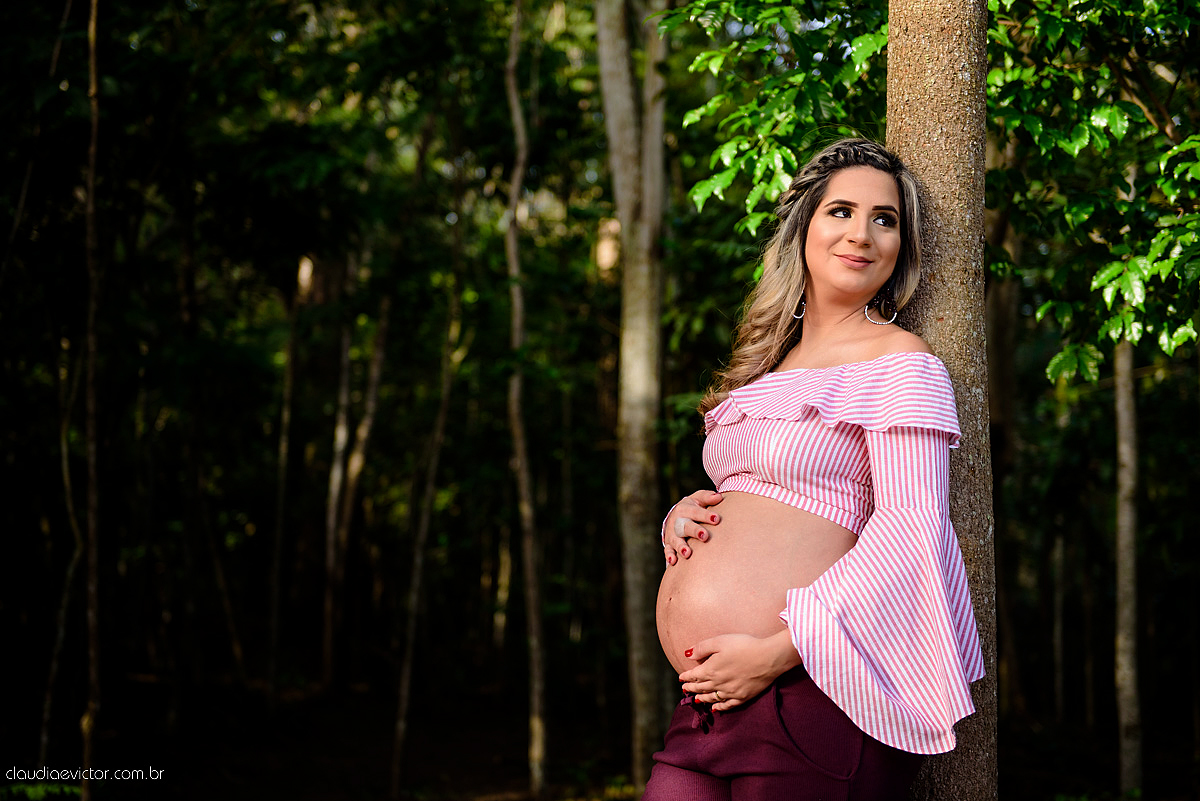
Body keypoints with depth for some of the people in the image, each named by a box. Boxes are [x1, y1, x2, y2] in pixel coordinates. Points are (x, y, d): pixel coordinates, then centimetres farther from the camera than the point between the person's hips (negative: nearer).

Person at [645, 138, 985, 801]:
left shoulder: (899, 362, -4)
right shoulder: (767, 362, 19)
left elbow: (909, 528, -13)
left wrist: (776, 650, -19)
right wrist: (683, 514, 4)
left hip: (809, 687, -6)